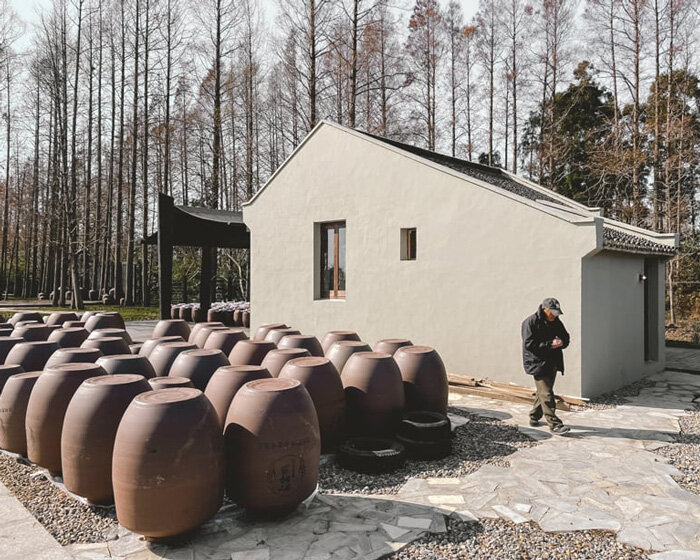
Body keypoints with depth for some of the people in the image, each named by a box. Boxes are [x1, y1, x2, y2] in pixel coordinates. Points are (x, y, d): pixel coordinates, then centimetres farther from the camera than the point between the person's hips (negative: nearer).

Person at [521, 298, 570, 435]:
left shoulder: (556, 322, 10)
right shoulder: (530, 322, -11)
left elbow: (566, 338, 17)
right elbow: (529, 344, -17)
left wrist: (561, 342, -8)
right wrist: (550, 344, -21)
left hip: (552, 363, 7)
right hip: (538, 363, -7)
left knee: (542, 392, 16)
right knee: (546, 394, -10)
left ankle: (534, 417, 30)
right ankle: (554, 424, -7)